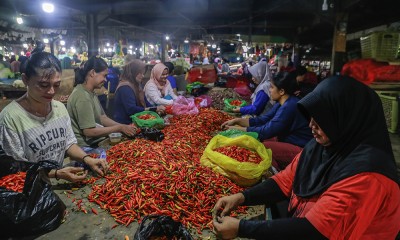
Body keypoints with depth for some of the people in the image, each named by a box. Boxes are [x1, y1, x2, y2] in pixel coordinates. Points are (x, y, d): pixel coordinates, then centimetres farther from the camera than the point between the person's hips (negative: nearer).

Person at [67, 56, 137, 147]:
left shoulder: (91, 93, 8)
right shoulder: (82, 97, -21)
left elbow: (102, 118, 9)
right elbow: (89, 131, -23)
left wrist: (124, 127, -3)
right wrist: (120, 128, -17)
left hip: (96, 142, 8)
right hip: (87, 147, -8)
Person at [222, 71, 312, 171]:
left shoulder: (289, 107, -26)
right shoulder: (282, 103, 5)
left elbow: (266, 131, -25)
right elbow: (262, 120, 7)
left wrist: (237, 129, -16)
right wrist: (237, 121, -1)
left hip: (301, 150, -10)